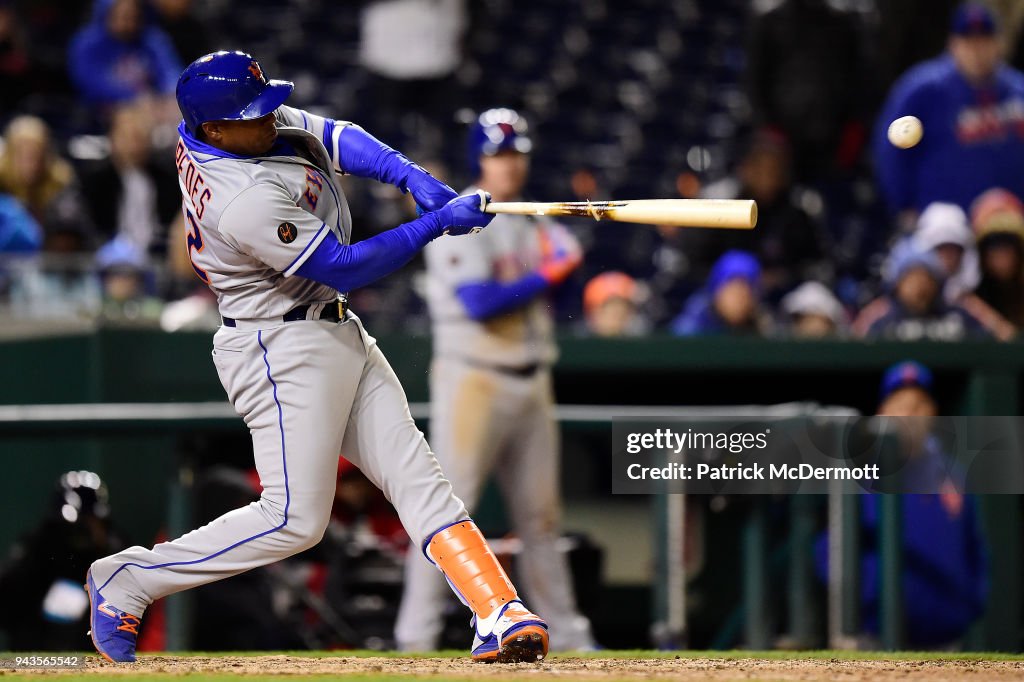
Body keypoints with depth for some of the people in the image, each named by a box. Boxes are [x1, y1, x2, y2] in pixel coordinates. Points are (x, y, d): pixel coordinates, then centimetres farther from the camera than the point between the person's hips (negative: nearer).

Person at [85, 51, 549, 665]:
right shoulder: (247, 201, -28)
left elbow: (337, 137, 1)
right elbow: (344, 267, -22)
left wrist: (412, 177, -16)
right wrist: (437, 222, -19)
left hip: (340, 337, 10)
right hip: (284, 352, -10)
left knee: (416, 475, 2)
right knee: (295, 520, -8)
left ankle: (499, 616, -4)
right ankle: (127, 580, 5)